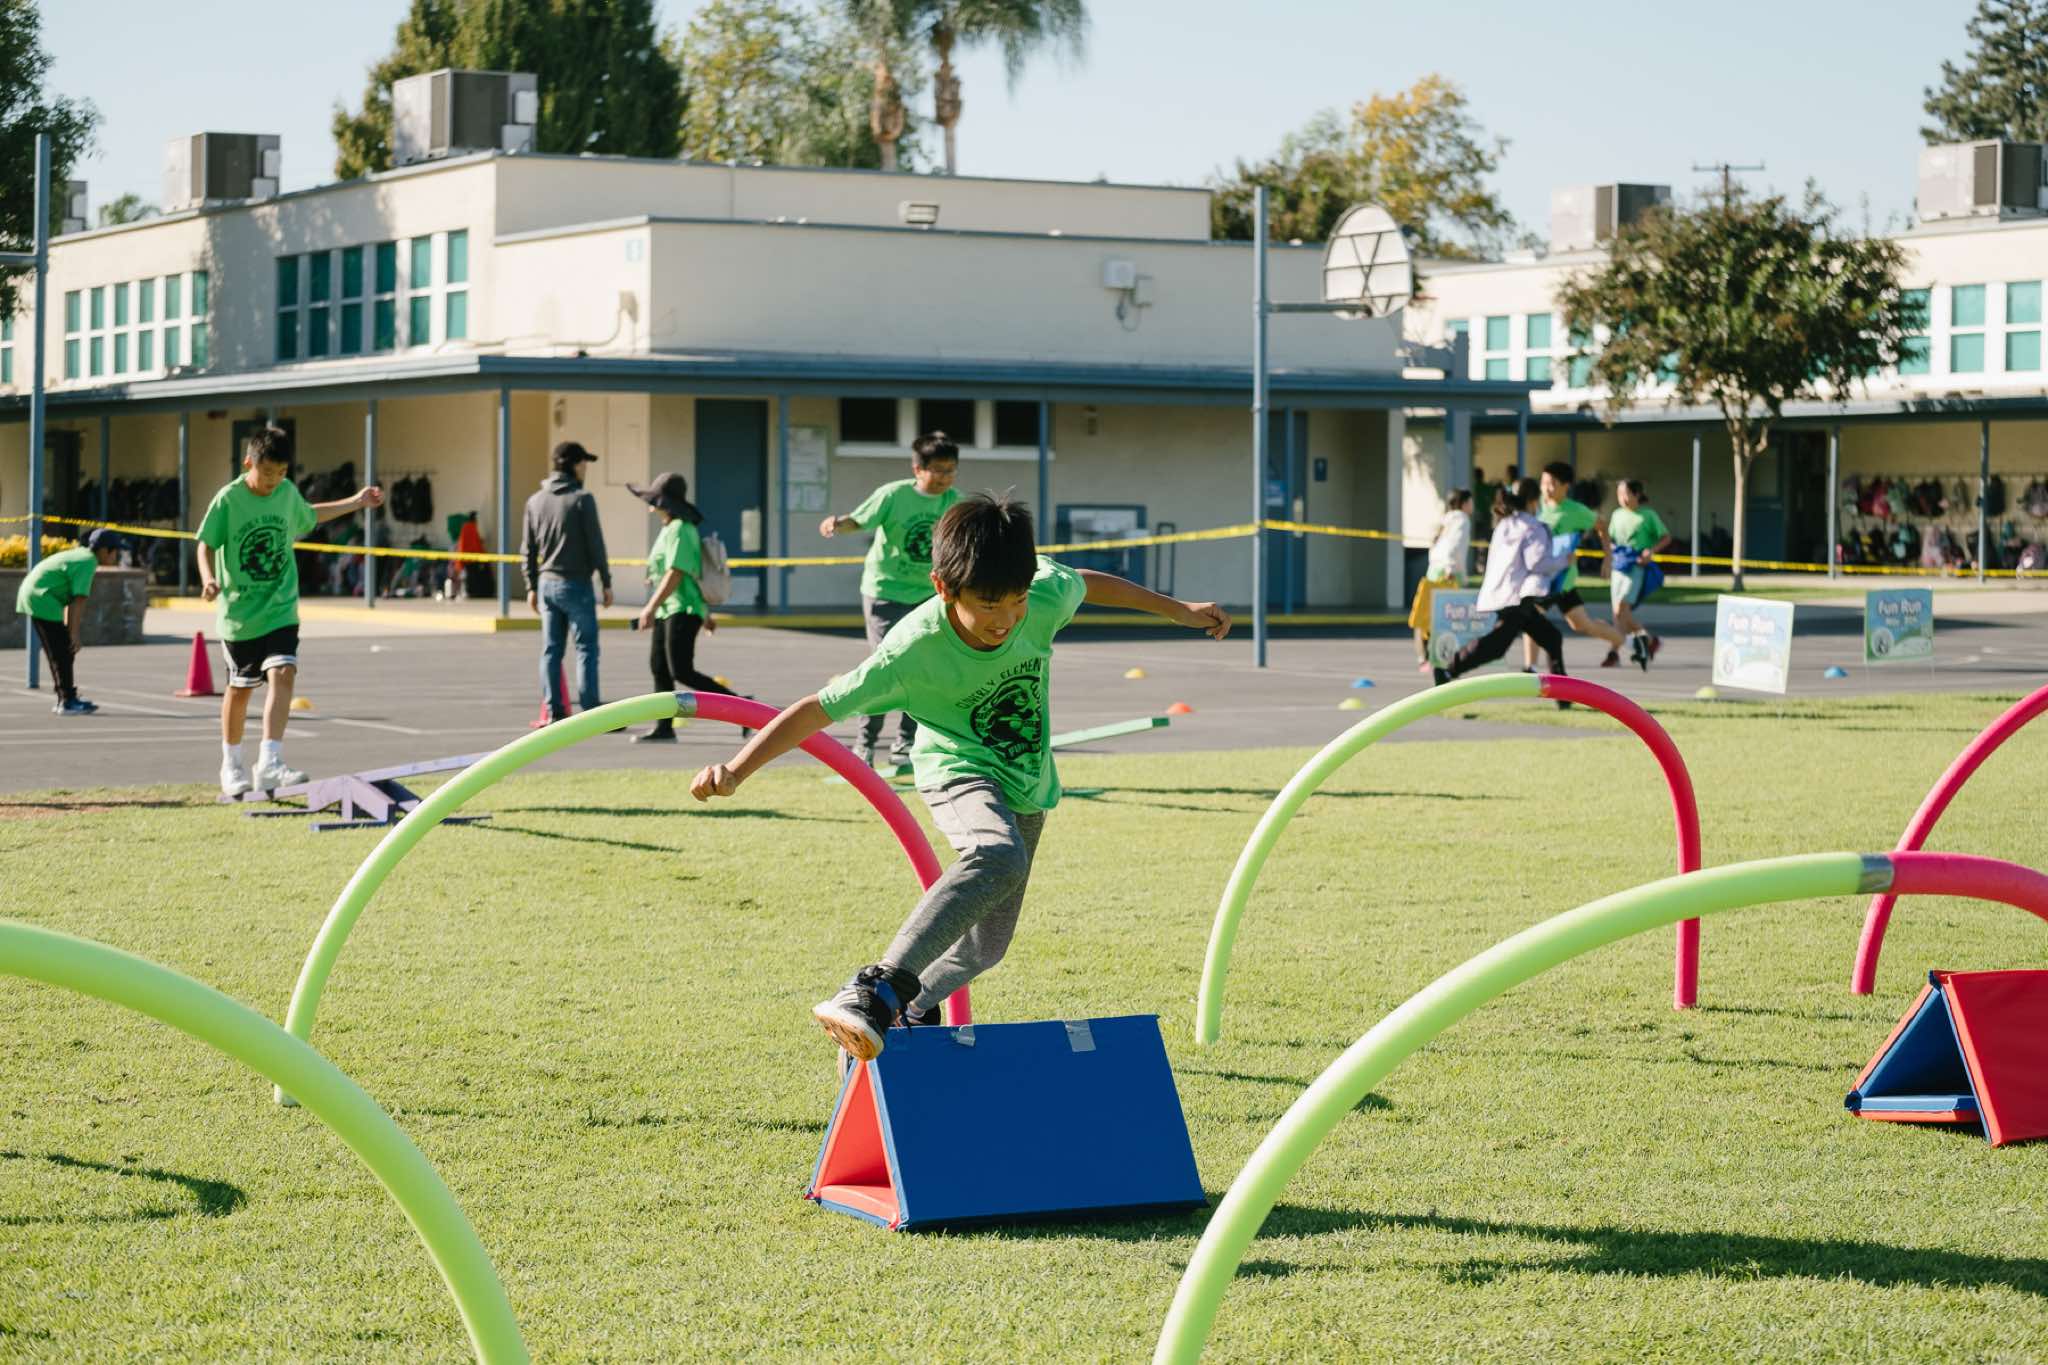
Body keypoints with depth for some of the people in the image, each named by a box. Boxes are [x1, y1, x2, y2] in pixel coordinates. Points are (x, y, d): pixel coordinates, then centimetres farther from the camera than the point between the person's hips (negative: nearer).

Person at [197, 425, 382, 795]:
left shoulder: (288, 493, 2)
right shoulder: (228, 500, -12)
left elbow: (309, 516, 24)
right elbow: (206, 544, -8)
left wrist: (356, 502, 28)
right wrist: (208, 578, -27)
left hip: (281, 609, 2)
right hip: (240, 611, -2)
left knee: (283, 674, -19)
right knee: (240, 688, 10)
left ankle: (269, 764, -25)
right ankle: (231, 766, 31)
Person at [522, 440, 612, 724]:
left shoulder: (535, 501, 8)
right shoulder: (582, 499, -9)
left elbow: (529, 549, 10)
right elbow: (595, 544, -10)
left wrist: (532, 586, 17)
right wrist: (606, 582, -3)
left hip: (547, 584, 6)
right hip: (576, 584, -6)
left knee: (551, 650, 7)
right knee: (586, 648, -2)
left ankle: (555, 712, 6)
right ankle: (590, 712, -4)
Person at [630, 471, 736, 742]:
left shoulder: (679, 530, -14)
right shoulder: (670, 529, 17)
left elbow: (675, 574, -22)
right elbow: (696, 572, 22)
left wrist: (651, 607, -23)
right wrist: (706, 613, 26)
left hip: (682, 610, -11)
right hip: (668, 611, 11)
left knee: (681, 672, -14)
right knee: (659, 669, 7)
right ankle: (664, 728, 8)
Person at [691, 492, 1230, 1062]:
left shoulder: (1048, 595, -20)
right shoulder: (913, 650, -30)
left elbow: (1089, 583, 4)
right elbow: (818, 709, -27)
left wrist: (1179, 610, 18)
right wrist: (736, 769, -38)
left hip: (1025, 786, 6)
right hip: (960, 772, -6)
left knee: (984, 945, 9)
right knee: (999, 857, -39)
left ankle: (915, 1010, 37)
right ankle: (876, 991, -44)